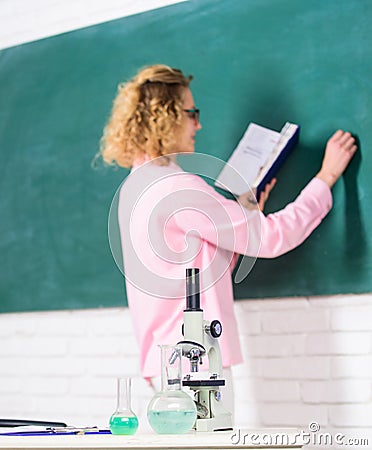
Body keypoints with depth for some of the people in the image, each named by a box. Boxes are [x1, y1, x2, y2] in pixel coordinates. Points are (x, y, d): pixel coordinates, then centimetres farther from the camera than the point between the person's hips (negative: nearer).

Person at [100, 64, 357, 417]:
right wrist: (326, 177, -4)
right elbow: (272, 237, -14)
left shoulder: (135, 186, 15)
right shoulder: (178, 187, -16)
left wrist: (246, 211, 17)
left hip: (164, 357, 10)